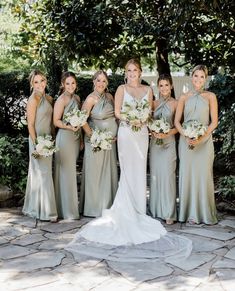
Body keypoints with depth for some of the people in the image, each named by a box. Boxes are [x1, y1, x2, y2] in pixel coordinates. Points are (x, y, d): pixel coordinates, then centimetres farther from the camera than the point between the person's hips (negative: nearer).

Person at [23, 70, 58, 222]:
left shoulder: (49, 98, 11)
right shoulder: (33, 99, -12)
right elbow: (30, 125, -14)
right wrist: (36, 144, -18)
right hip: (38, 140, -8)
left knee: (42, 174, 14)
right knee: (43, 174, -5)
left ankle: (34, 208, 26)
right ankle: (46, 211, 2)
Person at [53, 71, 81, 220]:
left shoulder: (77, 97, 13)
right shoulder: (62, 99, -10)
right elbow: (56, 121, -12)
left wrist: (81, 137, 16)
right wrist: (70, 127, -25)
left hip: (76, 137, 7)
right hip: (65, 137, -7)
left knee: (72, 171, 12)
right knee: (66, 172, -3)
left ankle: (72, 206, 21)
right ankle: (67, 210, 5)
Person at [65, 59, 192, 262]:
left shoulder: (148, 90, 11)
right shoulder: (122, 89, 1)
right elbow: (117, 112, -2)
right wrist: (131, 120, -18)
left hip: (142, 133, 3)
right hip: (126, 132, -3)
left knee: (140, 171, 5)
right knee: (128, 171, -2)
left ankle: (138, 210, 13)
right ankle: (128, 211, 5)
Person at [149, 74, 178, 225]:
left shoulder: (175, 104, -3)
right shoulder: (154, 103, 10)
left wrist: (167, 133, -16)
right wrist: (154, 132, -6)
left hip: (169, 142, -4)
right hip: (155, 141, 4)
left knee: (167, 175, -8)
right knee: (155, 174, 7)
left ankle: (169, 213, -2)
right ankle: (156, 209, 17)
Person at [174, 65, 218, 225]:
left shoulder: (210, 96, 4)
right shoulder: (184, 97, 9)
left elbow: (214, 122, -1)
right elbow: (177, 121, 7)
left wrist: (201, 138, -12)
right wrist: (186, 136, -10)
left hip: (204, 141, -2)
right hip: (186, 141, 2)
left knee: (203, 174, -2)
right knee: (187, 174, 2)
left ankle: (204, 212, 9)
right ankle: (190, 212, 12)